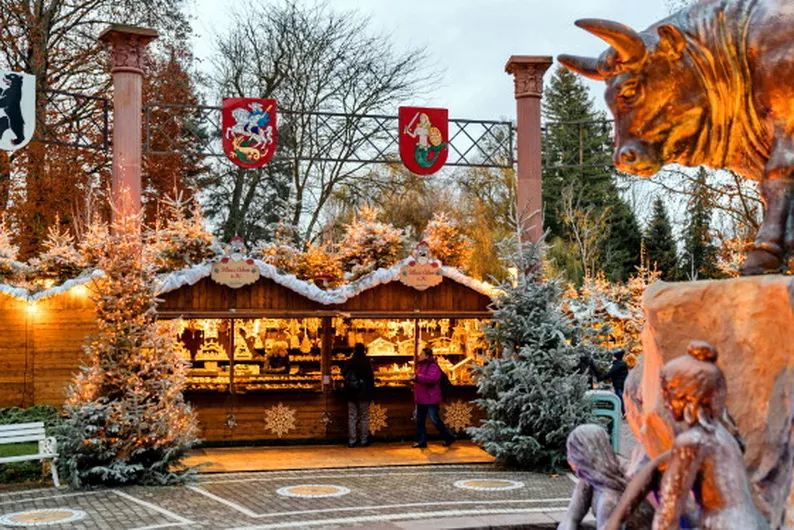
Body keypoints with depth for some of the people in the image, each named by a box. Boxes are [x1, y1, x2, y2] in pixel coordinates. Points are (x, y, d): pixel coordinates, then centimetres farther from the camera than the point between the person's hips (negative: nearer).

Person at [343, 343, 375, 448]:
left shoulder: (348, 362, -3)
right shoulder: (366, 362, -10)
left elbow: (343, 374, 8)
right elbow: (371, 378, -9)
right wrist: (372, 392, 0)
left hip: (351, 394, 3)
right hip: (364, 394, -2)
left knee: (352, 417, 8)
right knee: (364, 417, 6)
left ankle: (352, 441, 6)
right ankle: (363, 440, 6)